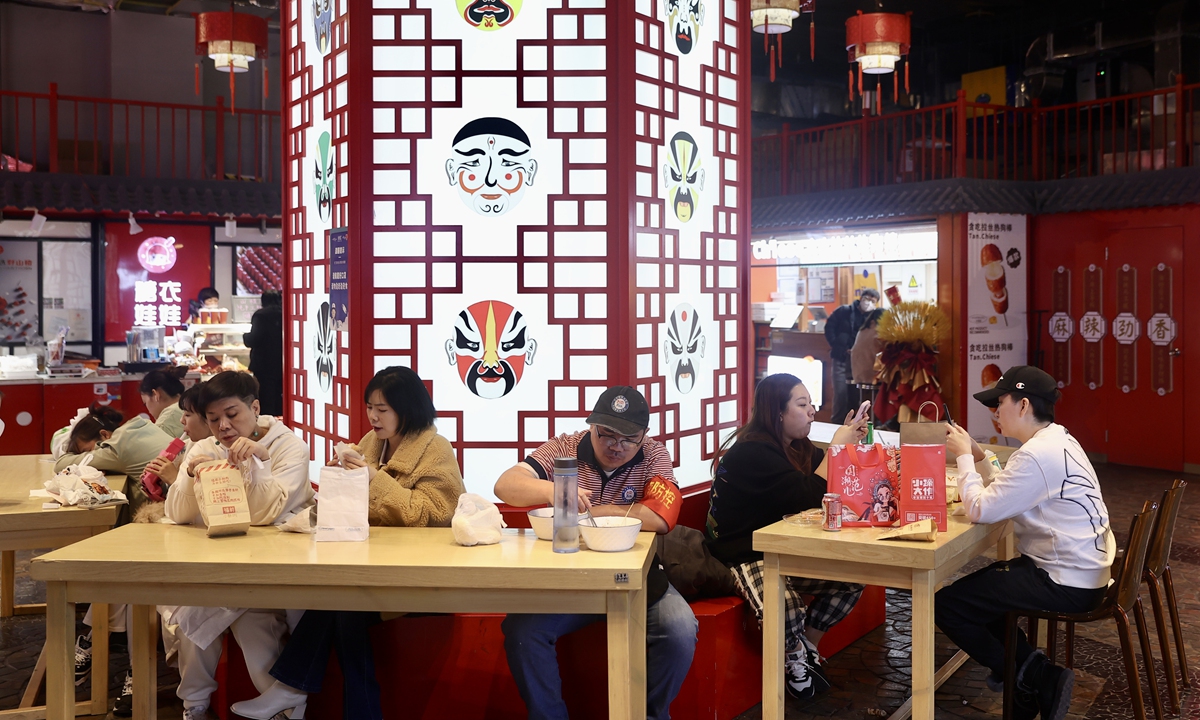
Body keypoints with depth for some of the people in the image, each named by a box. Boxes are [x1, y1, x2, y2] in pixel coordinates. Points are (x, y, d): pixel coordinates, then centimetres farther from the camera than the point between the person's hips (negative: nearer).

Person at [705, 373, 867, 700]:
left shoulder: (798, 447, 8)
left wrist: (849, 439, 2)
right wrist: (837, 447, -18)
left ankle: (807, 646, 13)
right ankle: (794, 662, 1)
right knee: (786, 607, -34)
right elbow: (807, 497, -24)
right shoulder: (751, 452, -19)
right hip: (745, 558, -9)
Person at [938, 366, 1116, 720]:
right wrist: (976, 456, 4)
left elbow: (981, 510, -23)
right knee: (976, 584, 24)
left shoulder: (1038, 454, -24)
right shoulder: (1057, 438, 9)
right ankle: (1031, 669, 18)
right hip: (1081, 568, 11)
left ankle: (1034, 677, 3)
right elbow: (1006, 493, 14)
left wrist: (964, 457, -10)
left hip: (1066, 584, -11)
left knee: (946, 605, -8)